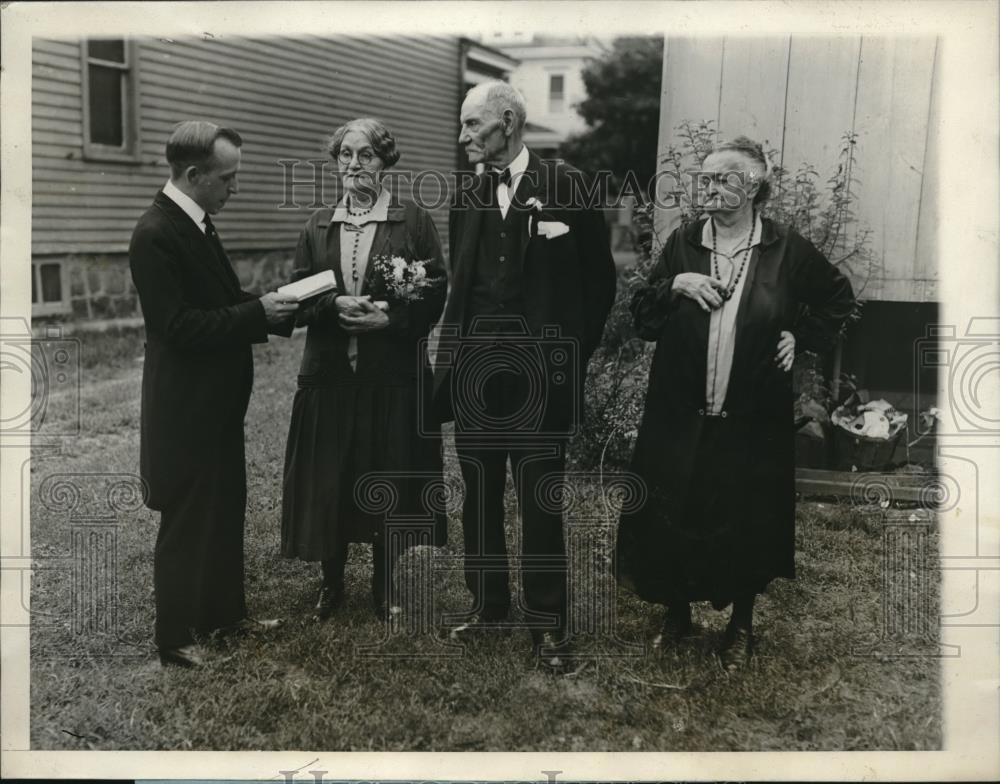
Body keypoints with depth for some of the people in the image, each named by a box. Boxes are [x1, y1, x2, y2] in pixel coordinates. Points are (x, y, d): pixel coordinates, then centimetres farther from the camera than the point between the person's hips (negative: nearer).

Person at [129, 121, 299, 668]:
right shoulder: (156, 234, -21)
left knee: (225, 511, 19)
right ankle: (175, 638, 19)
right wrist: (257, 313, -22)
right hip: (185, 407, -9)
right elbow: (177, 326, -25)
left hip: (217, 400, 9)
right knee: (185, 520, 4)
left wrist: (265, 305, -1)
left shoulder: (196, 224, 8)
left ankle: (224, 611, 35)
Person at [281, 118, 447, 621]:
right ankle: (331, 583, 24)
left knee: (390, 481, 5)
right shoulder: (318, 226, 10)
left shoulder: (413, 222, 0)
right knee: (329, 482, 6)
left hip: (394, 376, -2)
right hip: (330, 375, 3)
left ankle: (385, 587, 23)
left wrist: (388, 320, -17)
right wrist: (335, 305, -13)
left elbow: (436, 294, -4)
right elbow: (299, 298, 7)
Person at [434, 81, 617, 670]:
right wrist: (451, 361, 4)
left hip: (539, 377, -5)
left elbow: (599, 279, -1)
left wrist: (572, 355, -1)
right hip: (475, 372, 5)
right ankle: (487, 604, 27)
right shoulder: (468, 200, 12)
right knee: (479, 498, 11)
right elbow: (461, 287, 15)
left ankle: (548, 623, 14)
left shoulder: (566, 186, -3)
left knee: (541, 503, 1)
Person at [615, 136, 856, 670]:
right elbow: (643, 321, 3)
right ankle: (677, 614, 30)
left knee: (747, 525, 9)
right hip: (679, 419, 2)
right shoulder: (682, 244, 3)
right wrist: (674, 285, -13)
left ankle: (741, 626, 30)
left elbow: (839, 298, 14)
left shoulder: (787, 251, -2)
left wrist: (802, 336, 1)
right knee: (670, 520, 8)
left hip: (752, 422, -1)